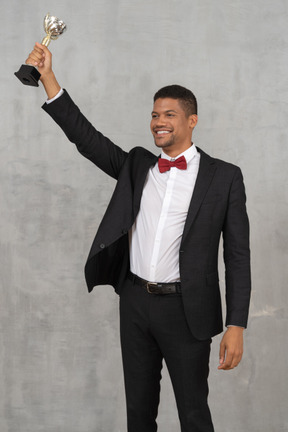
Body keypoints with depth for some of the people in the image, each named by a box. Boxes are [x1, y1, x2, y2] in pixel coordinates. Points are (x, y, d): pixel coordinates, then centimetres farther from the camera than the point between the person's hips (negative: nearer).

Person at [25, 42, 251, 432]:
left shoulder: (224, 177, -4)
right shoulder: (137, 165, 9)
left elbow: (238, 254, -5)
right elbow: (85, 136, 2)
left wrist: (236, 326, -11)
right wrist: (48, 77, -7)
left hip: (185, 310, -4)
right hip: (136, 302, 4)